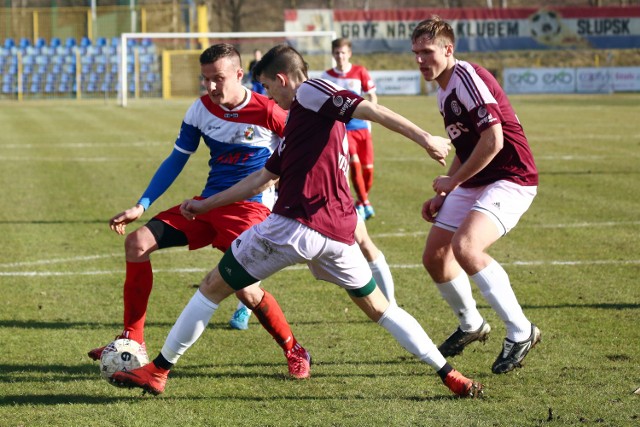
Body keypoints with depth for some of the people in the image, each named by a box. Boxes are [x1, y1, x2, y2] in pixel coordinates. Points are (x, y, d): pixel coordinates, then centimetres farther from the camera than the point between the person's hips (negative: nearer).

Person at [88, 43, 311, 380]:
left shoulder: (268, 112, -13)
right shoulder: (201, 109, 2)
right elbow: (177, 160, 10)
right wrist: (142, 206, 3)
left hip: (250, 207, -6)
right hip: (209, 202, 6)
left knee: (245, 289, -23)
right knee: (137, 242, -8)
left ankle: (294, 352, 4)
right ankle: (132, 342, -2)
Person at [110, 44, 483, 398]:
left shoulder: (310, 92, 1)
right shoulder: (296, 122, 27)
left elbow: (368, 109, -13)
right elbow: (262, 179, 34)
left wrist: (424, 138, -22)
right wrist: (206, 205, 39)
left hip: (296, 223, -9)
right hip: (338, 232, 9)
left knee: (214, 288, 6)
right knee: (379, 308, 19)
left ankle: (158, 371, 10)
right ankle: (450, 375, 11)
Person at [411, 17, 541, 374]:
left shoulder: (468, 78, -17)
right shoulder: (444, 91, 14)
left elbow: (492, 140, -25)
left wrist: (453, 181, -14)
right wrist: (443, 195, 18)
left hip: (511, 178, -10)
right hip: (473, 183, 10)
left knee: (464, 245, -29)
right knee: (434, 257, 10)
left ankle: (521, 331, -17)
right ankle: (471, 326, 34)